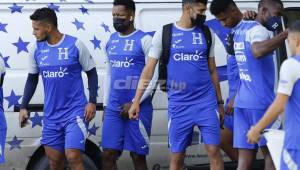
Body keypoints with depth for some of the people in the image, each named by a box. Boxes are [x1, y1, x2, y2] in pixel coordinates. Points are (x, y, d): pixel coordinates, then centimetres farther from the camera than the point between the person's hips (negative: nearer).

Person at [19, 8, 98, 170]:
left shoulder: (75, 45, -9)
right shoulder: (36, 49, 3)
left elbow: (91, 73, 0)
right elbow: (32, 79, 15)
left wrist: (92, 101, -9)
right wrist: (24, 107, 8)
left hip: (75, 111, -5)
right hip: (51, 115, 5)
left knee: (73, 157, -16)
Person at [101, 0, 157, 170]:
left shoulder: (144, 40, -7)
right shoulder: (111, 41, 13)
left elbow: (153, 76, -10)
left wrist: (135, 103, -14)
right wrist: (106, 104, 16)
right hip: (113, 109, 6)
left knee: (138, 156, 1)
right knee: (108, 155, 1)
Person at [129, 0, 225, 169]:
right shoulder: (164, 33, 0)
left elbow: (212, 70, 14)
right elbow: (149, 69, 0)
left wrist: (220, 102, 14)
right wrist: (136, 101, -5)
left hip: (206, 102, 1)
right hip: (178, 104, -1)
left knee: (214, 151, -4)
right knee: (177, 156, 4)